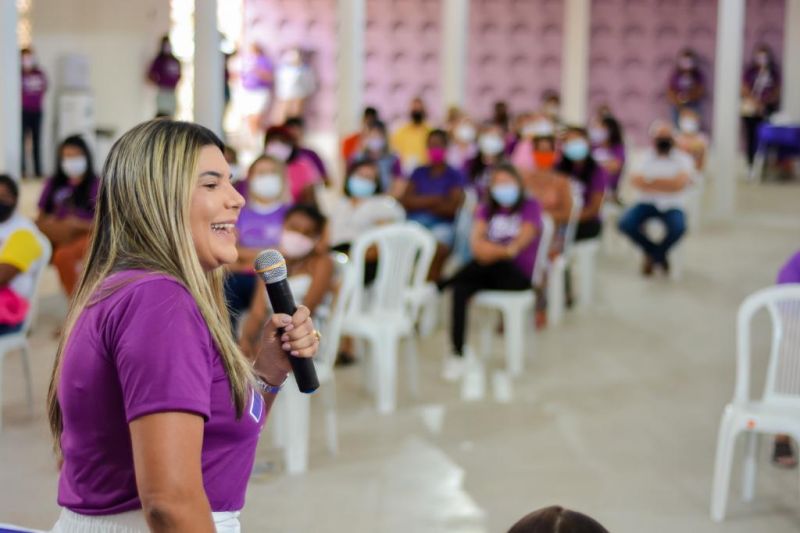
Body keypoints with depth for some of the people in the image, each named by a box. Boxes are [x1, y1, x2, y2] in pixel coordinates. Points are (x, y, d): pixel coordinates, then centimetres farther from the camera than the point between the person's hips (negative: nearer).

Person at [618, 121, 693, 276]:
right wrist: (667, 184, -15)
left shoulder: (683, 159, 3)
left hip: (671, 206, -2)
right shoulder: (645, 157, 7)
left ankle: (653, 255, 0)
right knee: (625, 223, -26)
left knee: (679, 227, -34)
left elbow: (679, 184, -14)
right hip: (646, 203, 2)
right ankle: (659, 255, 1)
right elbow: (636, 180, -10)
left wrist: (651, 183, -10)